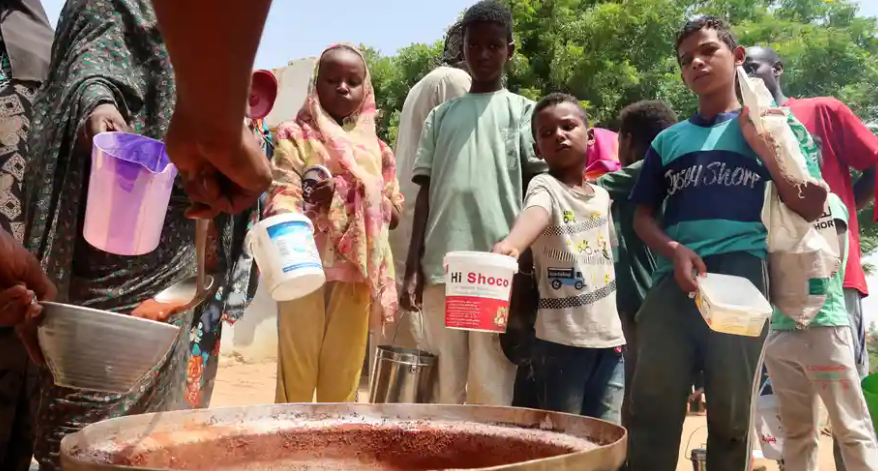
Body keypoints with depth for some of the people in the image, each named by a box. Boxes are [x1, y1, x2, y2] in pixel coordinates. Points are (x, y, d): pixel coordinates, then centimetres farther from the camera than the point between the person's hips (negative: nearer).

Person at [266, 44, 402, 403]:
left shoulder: (376, 149, 16)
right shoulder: (296, 136, 4)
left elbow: (394, 212, 14)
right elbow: (282, 193, -10)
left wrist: (355, 195, -5)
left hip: (358, 272, 4)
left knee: (344, 377, 7)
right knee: (297, 370, -3)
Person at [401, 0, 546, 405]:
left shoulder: (522, 110, 10)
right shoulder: (441, 115, 17)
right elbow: (425, 191, 14)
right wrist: (412, 266, 6)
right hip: (442, 265, 3)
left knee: (492, 388, -1)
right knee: (443, 385, 7)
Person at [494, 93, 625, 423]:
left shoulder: (603, 195, 12)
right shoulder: (544, 186, -9)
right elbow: (535, 213, -32)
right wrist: (510, 244, -54)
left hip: (608, 337, 6)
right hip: (561, 338, -6)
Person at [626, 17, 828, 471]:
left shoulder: (764, 125, 13)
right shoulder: (668, 141, 20)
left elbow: (810, 207, 7)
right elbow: (643, 216, 16)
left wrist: (760, 143, -4)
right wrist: (674, 251, -5)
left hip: (741, 279, -2)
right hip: (674, 280, 2)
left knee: (731, 416, 4)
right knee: (652, 410, -2)